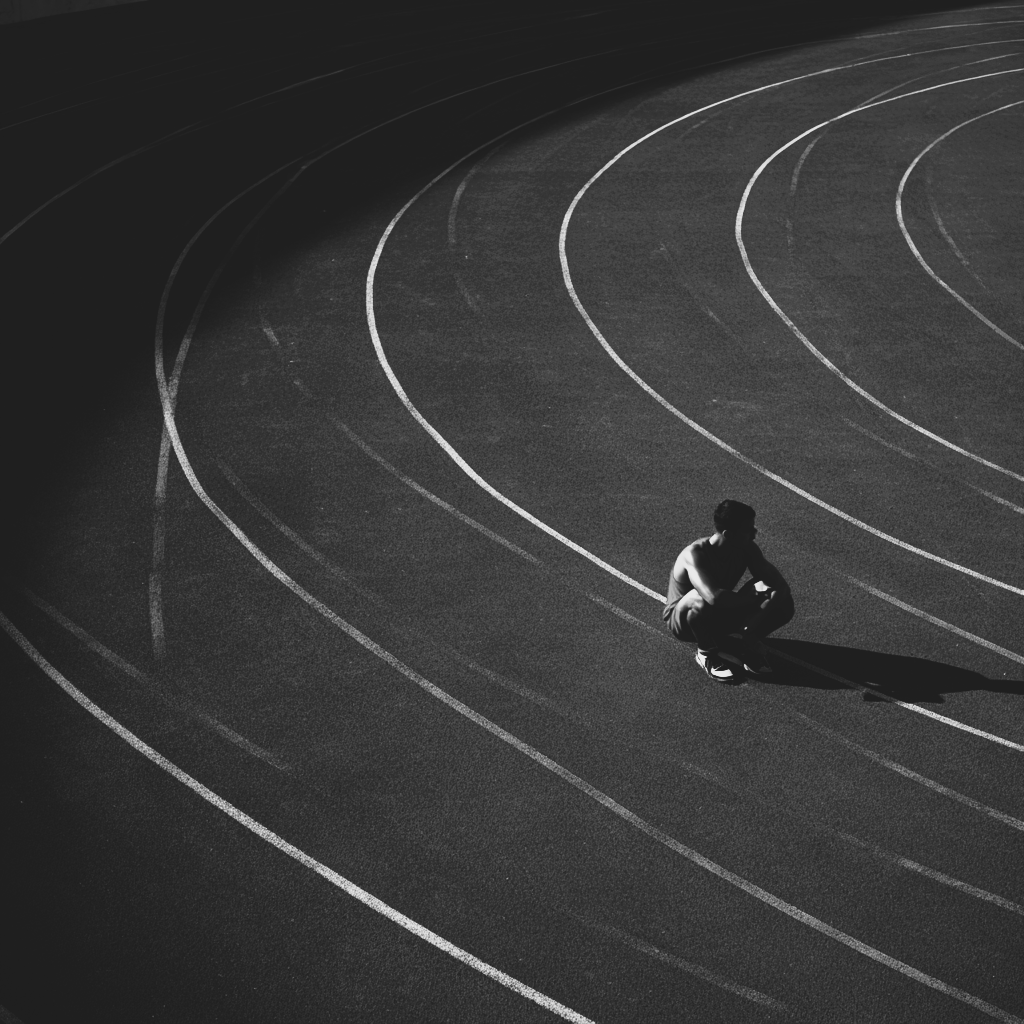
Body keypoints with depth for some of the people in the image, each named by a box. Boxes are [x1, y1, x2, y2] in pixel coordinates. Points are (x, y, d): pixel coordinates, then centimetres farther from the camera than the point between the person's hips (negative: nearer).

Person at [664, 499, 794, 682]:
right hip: (683, 622, -4)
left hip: (721, 616, 4)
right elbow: (714, 597, -49)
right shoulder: (695, 554, -34)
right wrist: (755, 599, -39)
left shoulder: (746, 548, -16)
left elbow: (776, 581, -12)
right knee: (702, 599, -42)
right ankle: (707, 653, -15)